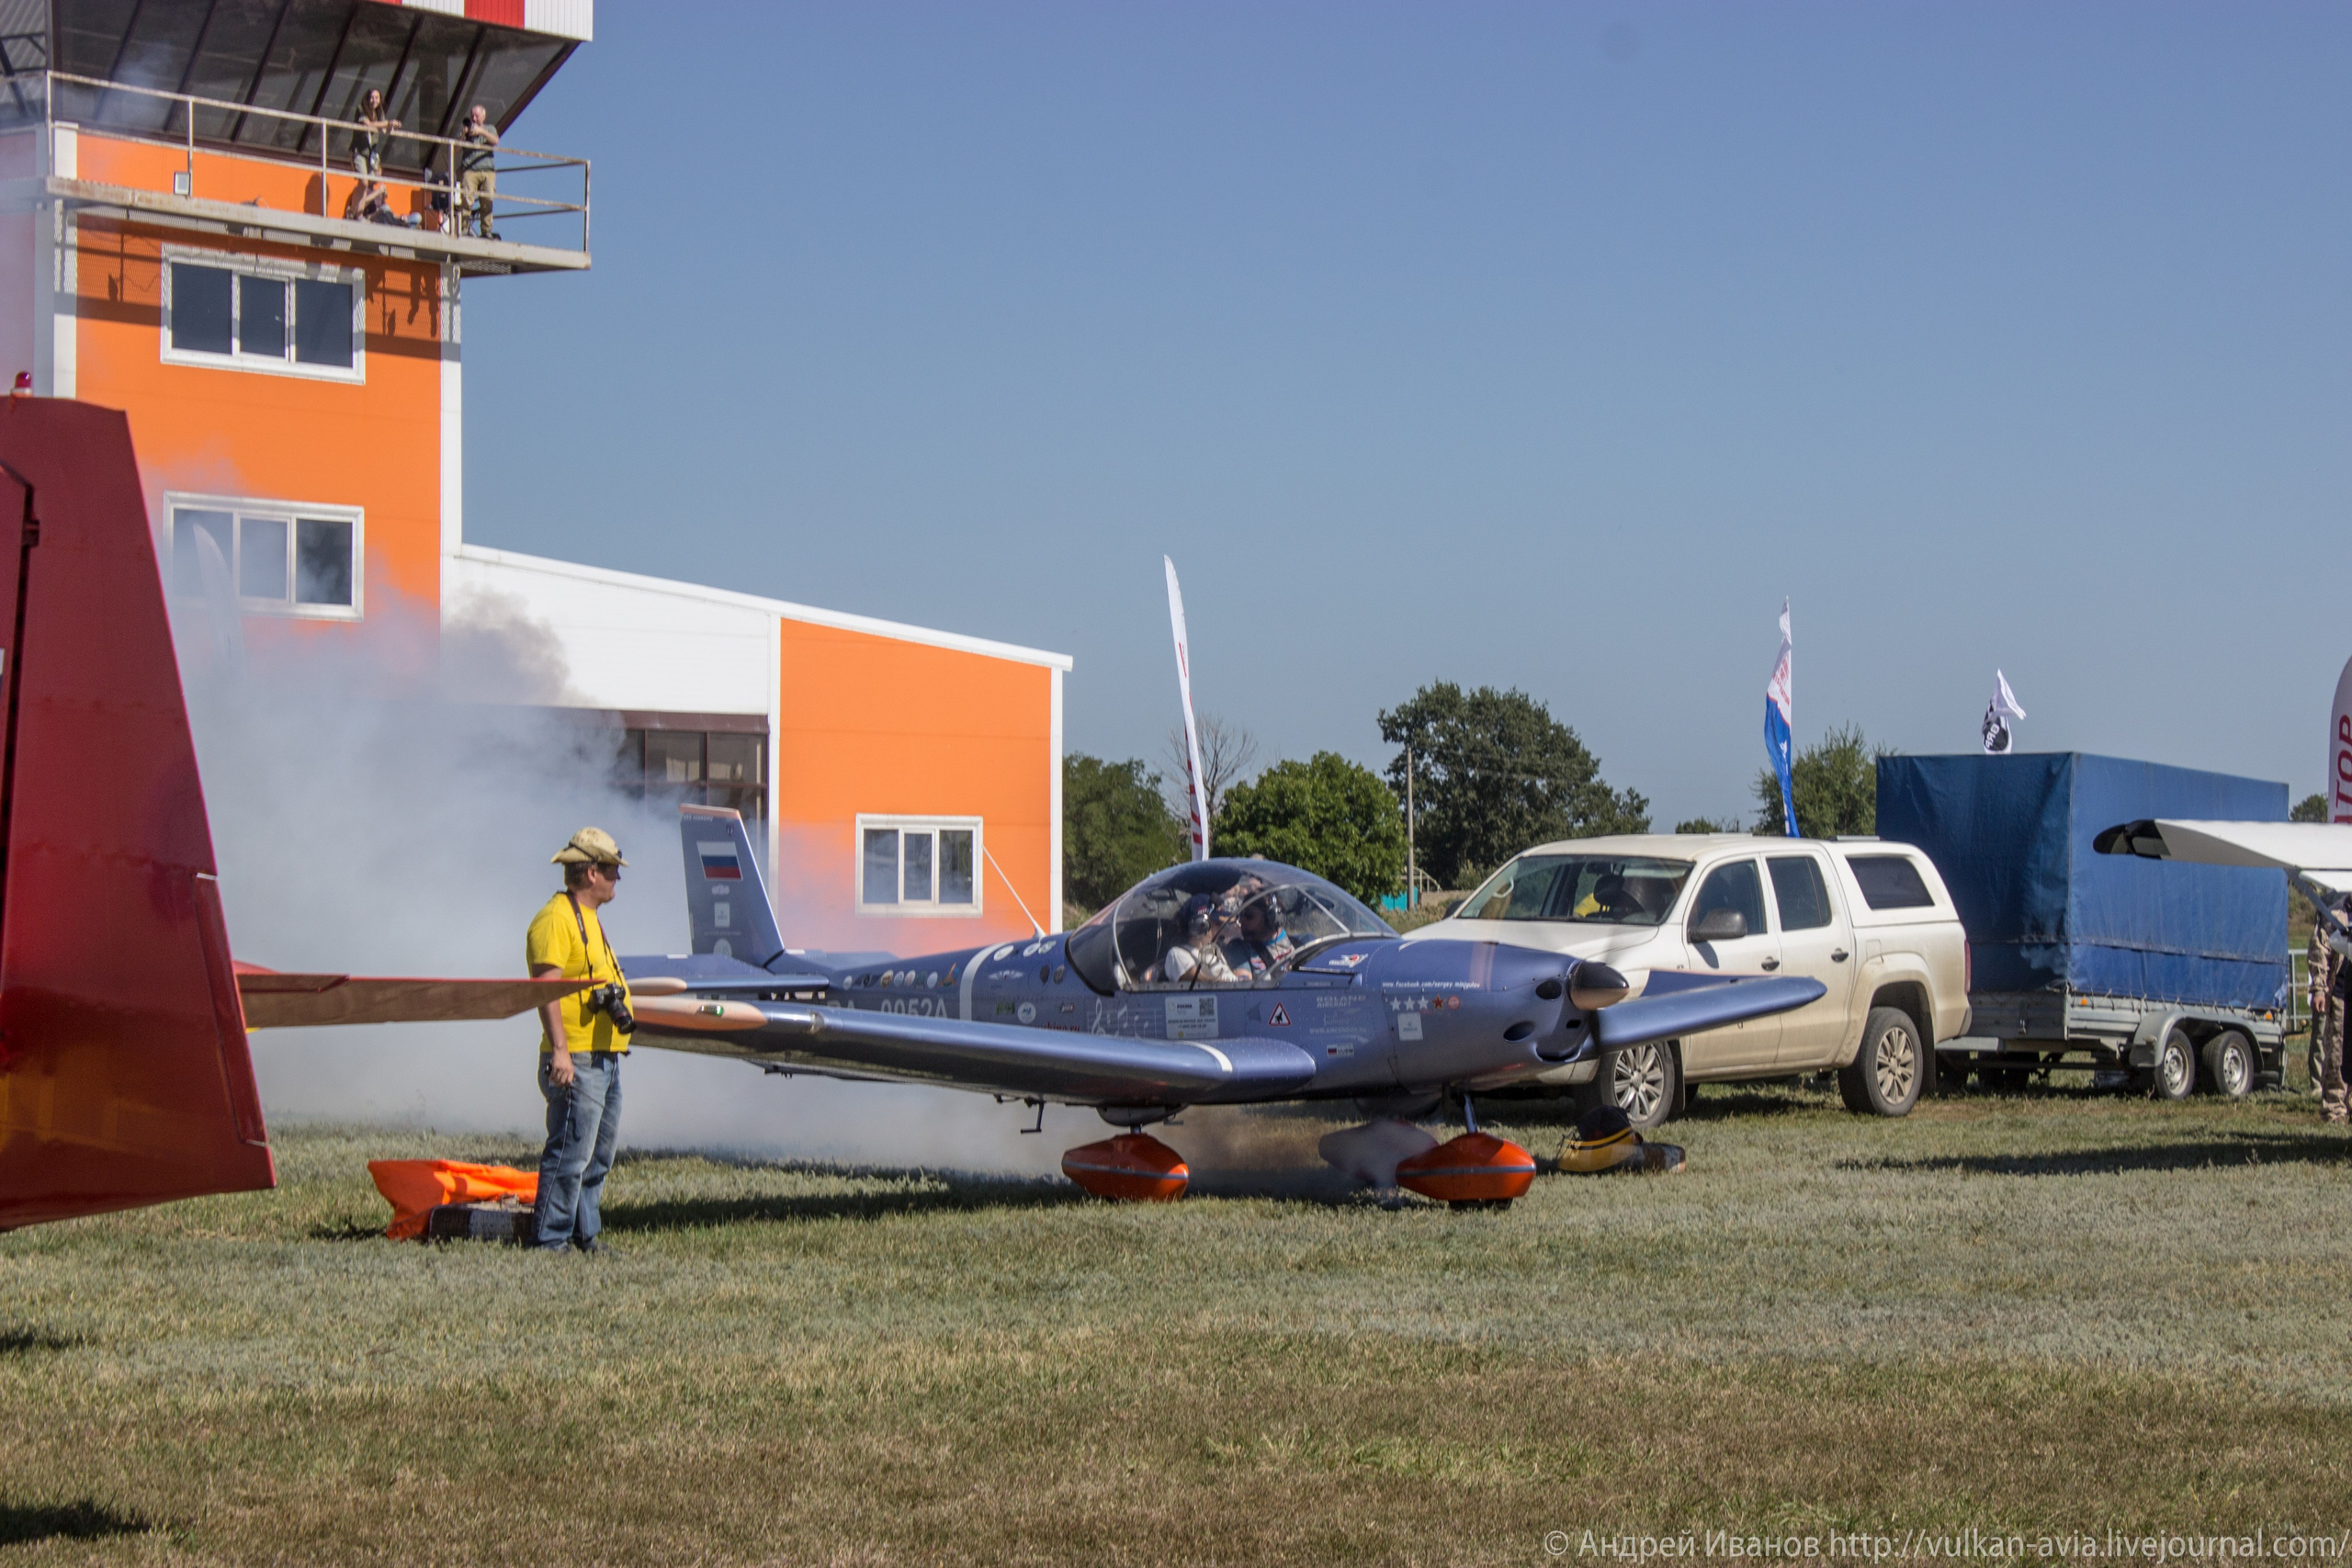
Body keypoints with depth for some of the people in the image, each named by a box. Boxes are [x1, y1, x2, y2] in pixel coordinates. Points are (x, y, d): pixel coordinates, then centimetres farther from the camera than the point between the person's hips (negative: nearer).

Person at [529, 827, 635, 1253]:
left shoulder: (588, 918, 21)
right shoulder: (556, 918, -12)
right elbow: (545, 986, -20)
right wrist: (559, 1049, -26)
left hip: (605, 1058, 10)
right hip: (577, 1060, -10)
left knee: (598, 1154, 13)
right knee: (570, 1154, -10)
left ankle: (586, 1235, 20)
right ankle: (553, 1240, -7)